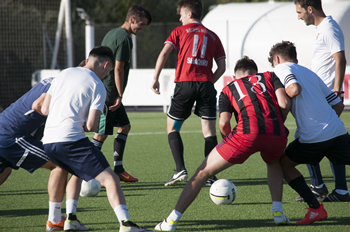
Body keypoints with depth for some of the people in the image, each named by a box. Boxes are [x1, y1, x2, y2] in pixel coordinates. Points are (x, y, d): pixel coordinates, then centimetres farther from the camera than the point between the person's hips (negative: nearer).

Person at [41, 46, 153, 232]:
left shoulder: (64, 74, 16)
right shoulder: (97, 86, -1)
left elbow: (45, 109, 17)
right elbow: (91, 126, -8)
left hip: (48, 141, 7)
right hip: (71, 139, -7)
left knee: (78, 171, 34)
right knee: (109, 178, -11)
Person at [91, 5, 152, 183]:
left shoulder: (111, 34, 16)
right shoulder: (124, 38, -14)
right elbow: (118, 69, -19)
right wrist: (120, 96, -16)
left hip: (103, 91, 10)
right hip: (109, 93, -10)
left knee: (124, 126, 16)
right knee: (102, 133, -7)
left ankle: (118, 169, 16)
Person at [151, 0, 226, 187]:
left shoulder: (180, 31, 10)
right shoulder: (212, 36, 18)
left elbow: (164, 54, -3)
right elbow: (222, 66, 13)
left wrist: (155, 79, 1)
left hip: (185, 84, -2)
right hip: (206, 84, 2)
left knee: (172, 128, 11)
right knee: (209, 130, 3)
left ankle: (180, 170, -3)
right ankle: (210, 176, -4)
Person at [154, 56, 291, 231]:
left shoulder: (229, 88, 24)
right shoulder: (269, 77, 27)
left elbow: (223, 123, 7)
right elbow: (284, 103, 9)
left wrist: (229, 140, 24)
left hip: (247, 132, -2)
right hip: (276, 136, 2)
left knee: (202, 173, 11)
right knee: (274, 164, 39)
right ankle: (278, 212, 23)